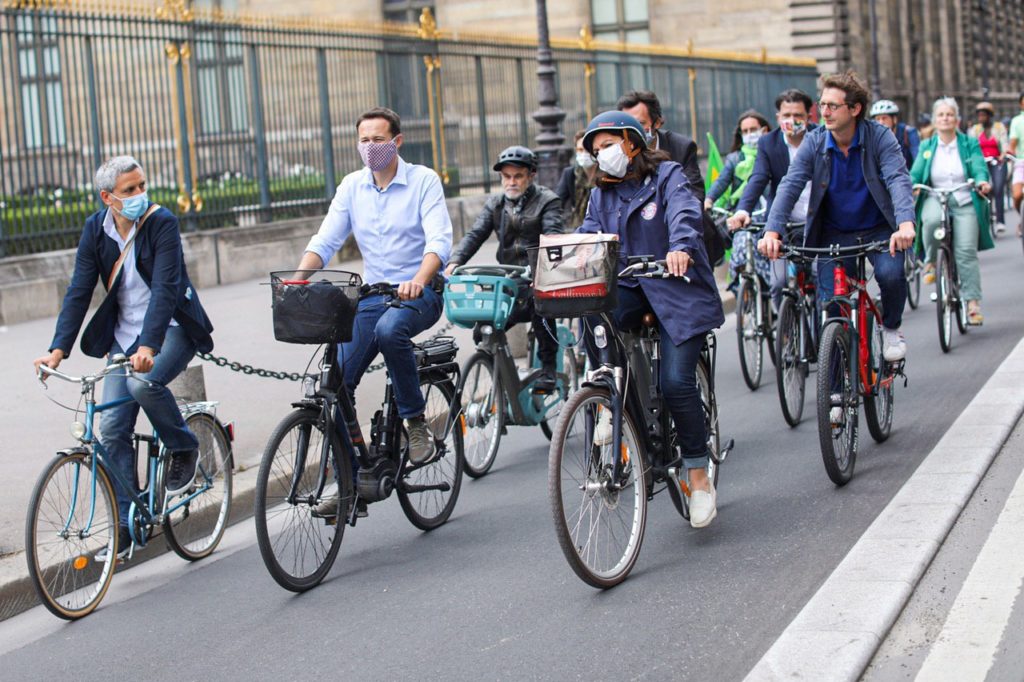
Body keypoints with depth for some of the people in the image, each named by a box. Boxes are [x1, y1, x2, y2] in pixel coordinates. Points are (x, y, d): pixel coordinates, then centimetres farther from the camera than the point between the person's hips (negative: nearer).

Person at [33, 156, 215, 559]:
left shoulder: (162, 223, -16)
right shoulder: (96, 228, -3)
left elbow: (165, 288, -26)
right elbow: (79, 291, -4)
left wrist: (148, 347, -39)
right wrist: (58, 350, -15)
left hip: (171, 327, -5)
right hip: (124, 335, 5)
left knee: (143, 382, -34)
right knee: (112, 428, -4)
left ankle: (184, 449, -4)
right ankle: (125, 525, 6)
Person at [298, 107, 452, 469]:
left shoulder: (424, 180, -5)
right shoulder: (352, 185, 7)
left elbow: (440, 241, -17)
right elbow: (324, 242, 1)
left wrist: (418, 281, -38)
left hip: (421, 293, -4)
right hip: (372, 294, 5)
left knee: (389, 329, -38)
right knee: (337, 379, -10)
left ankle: (416, 422, -20)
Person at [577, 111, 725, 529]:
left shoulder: (667, 176, -4)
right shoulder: (603, 193, 13)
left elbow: (685, 214, -23)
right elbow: (588, 236, 4)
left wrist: (680, 248, -45)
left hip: (678, 290, -5)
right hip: (630, 287, 5)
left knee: (676, 381, -15)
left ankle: (699, 479, -1)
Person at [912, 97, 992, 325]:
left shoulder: (970, 144, 8)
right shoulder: (926, 147, 12)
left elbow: (979, 168, -3)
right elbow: (916, 173, 4)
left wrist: (982, 182, -27)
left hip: (964, 203, -1)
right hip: (934, 199, 1)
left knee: (966, 251, -12)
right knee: (932, 219, -36)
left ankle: (973, 302, -7)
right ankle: (931, 261, -10)